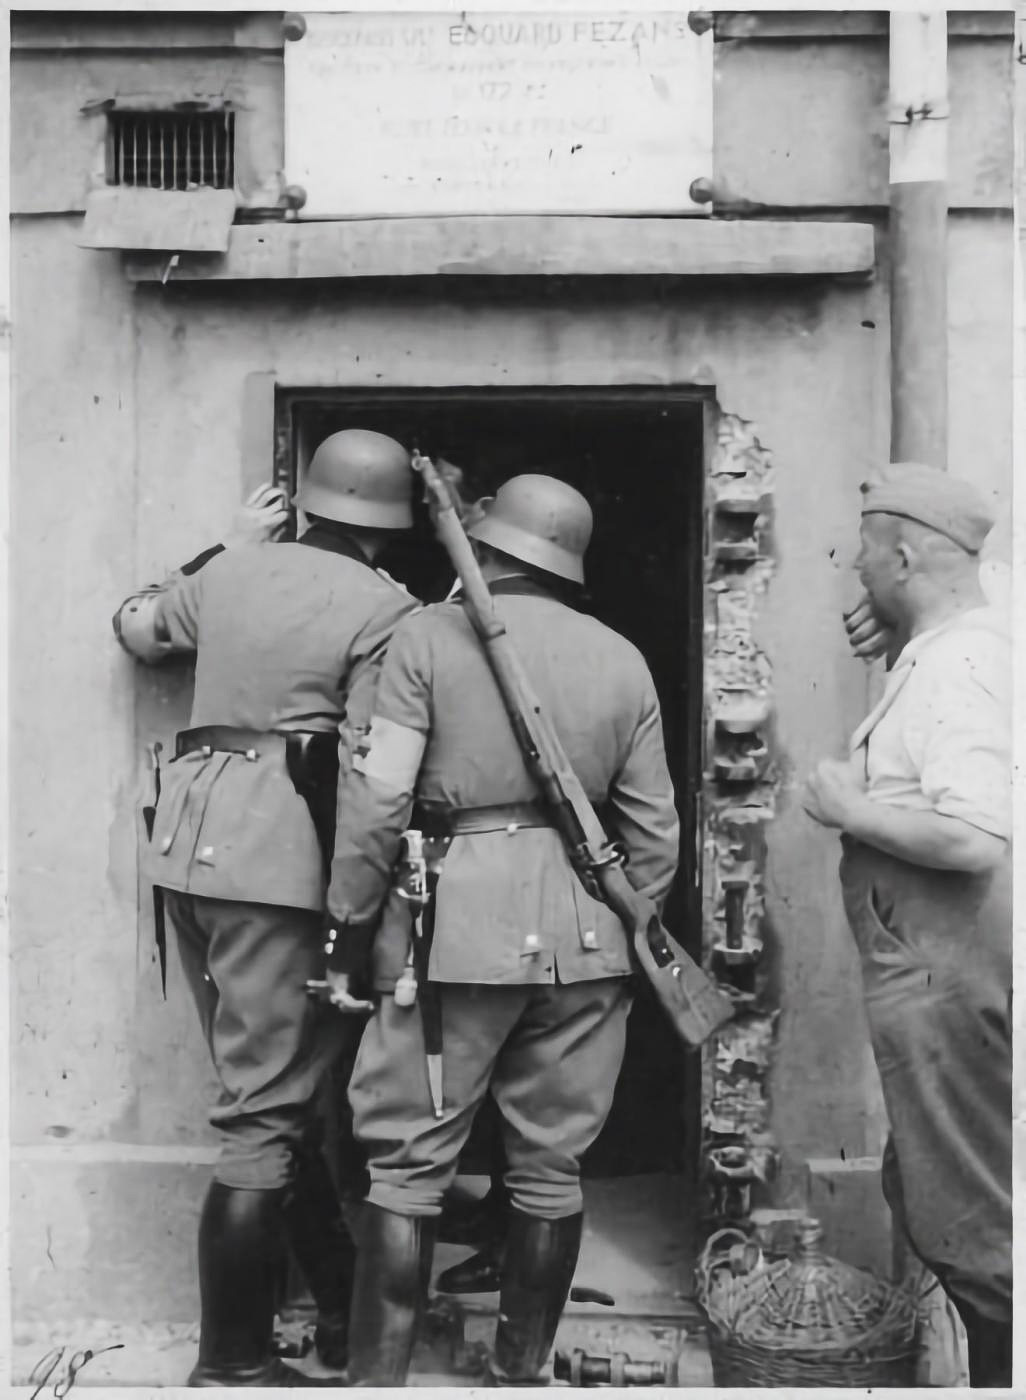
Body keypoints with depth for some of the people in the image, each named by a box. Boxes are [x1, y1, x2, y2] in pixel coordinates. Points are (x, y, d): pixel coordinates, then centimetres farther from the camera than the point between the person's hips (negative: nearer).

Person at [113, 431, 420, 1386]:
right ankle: (230, 1363, 4)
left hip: (187, 841, 7)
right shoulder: (386, 610, -5)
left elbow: (136, 626, 31)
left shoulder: (230, 570, 13)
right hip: (278, 859, -7)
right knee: (266, 1113, -2)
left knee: (276, 1092, 15)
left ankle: (341, 1308, 26)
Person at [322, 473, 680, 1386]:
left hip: (457, 919, -4)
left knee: (408, 1167, 3)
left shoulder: (429, 634, -2)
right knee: (551, 1170, 12)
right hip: (584, 935, 4)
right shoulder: (621, 660, 9)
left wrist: (351, 929, 1)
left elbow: (377, 796, -8)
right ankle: (519, 1373, 21)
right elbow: (655, 830, 10)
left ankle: (377, 1380, 4)